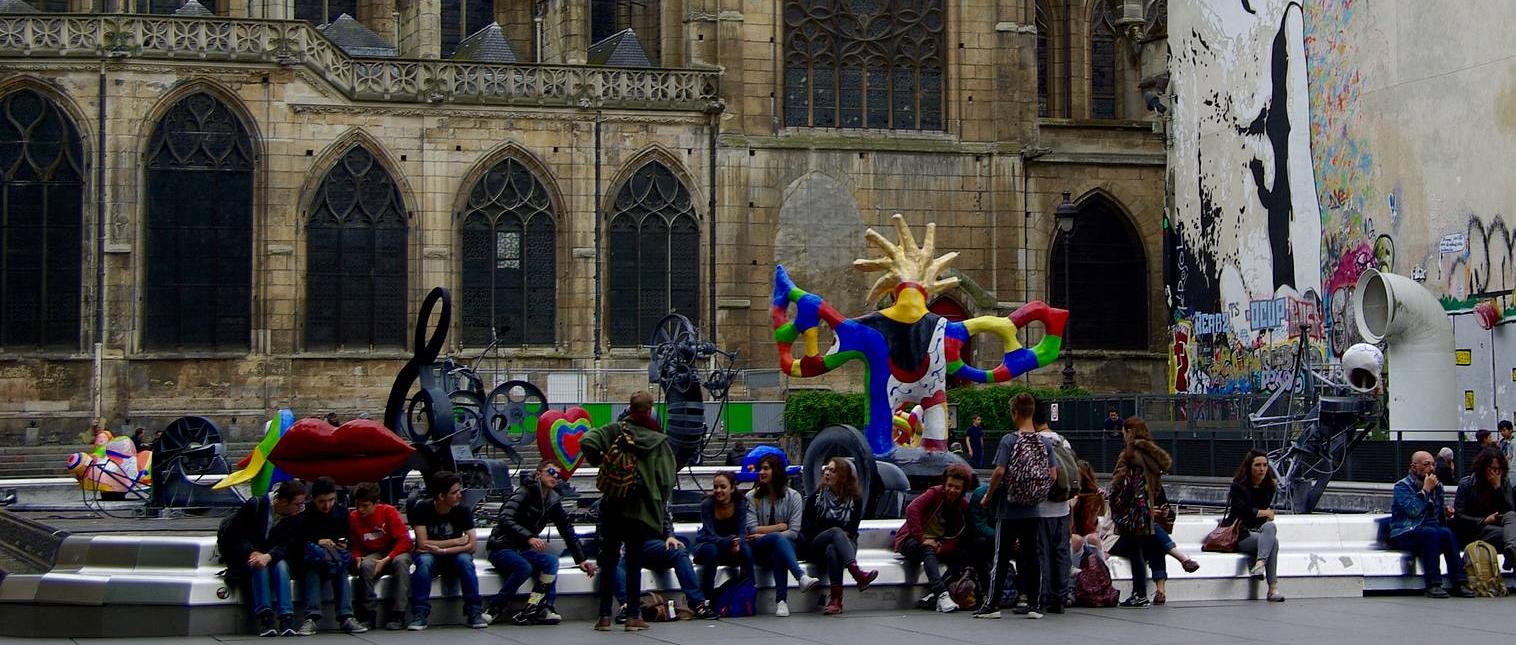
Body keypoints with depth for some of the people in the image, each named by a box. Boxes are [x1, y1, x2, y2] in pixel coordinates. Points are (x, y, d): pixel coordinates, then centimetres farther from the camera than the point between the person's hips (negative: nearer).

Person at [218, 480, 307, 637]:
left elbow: (287, 545, -13)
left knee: (281, 565, -30)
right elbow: (230, 535, -12)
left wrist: (268, 556, -34)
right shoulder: (255, 505, -17)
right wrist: (251, 553, -27)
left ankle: (286, 618, -42)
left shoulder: (296, 516, -7)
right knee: (258, 567, -34)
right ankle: (264, 617, -42)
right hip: (244, 556, -2)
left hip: (272, 556, 2)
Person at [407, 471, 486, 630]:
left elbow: (471, 544, -16)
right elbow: (422, 543, -18)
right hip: (431, 555, -1)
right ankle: (420, 614, -32)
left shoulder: (463, 510, -9)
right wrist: (456, 542, -17)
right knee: (424, 562, -34)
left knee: (465, 560, -32)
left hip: (454, 556, 1)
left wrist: (442, 550, -26)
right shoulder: (422, 509, -12)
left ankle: (474, 612, -27)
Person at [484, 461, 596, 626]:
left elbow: (567, 531, 14)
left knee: (551, 561, -22)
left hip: (522, 550, 6)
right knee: (524, 567, -35)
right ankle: (494, 609, -27)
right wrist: (529, 537, -37)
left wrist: (581, 559, 8)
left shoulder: (553, 501, 8)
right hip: (501, 548, -6)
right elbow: (505, 519, -25)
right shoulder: (524, 492, -12)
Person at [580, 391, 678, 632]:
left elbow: (586, 442, -19)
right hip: (641, 510, -1)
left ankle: (605, 616, 8)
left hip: (612, 506, 1)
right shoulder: (658, 440, -7)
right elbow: (667, 480, -8)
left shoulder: (616, 430, -4)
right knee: (634, 563, 7)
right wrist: (659, 505, 9)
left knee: (609, 562, 8)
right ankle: (634, 617, 8)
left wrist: (599, 462, 0)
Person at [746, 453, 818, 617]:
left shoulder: (793, 496, 4)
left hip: (783, 545, 1)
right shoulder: (752, 497, 6)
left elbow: (794, 532, -5)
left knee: (777, 555, -37)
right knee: (778, 538, -36)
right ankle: (801, 577, -57)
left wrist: (764, 534, -11)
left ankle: (781, 600, -46)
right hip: (759, 550, -1)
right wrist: (780, 527, -4)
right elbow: (752, 529, -3)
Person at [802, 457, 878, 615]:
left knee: (832, 550, -38)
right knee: (836, 532, -35)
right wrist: (836, 532, -4)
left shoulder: (855, 499, 10)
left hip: (846, 542, 0)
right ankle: (858, 574, -59)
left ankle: (836, 600, -51)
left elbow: (852, 528, 3)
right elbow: (806, 528, 6)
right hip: (817, 547, 0)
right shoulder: (816, 497, 12)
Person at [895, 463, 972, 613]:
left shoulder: (964, 506, 2)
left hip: (935, 545, 4)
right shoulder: (935, 493, -8)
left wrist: (940, 548, -28)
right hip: (911, 541, -4)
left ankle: (933, 595, -33)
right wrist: (922, 539, -31)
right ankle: (942, 594, -56)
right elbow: (912, 509, -25)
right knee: (928, 550, -37)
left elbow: (958, 538, -8)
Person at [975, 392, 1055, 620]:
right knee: (1032, 556, 8)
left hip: (1009, 509, -4)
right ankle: (1034, 604, 9)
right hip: (1033, 509, 4)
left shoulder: (1009, 441, -12)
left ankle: (992, 604, 5)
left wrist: (988, 496, -3)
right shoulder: (1046, 443, 1)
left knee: (1001, 558, 2)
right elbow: (1053, 475, 2)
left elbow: (999, 472, -17)